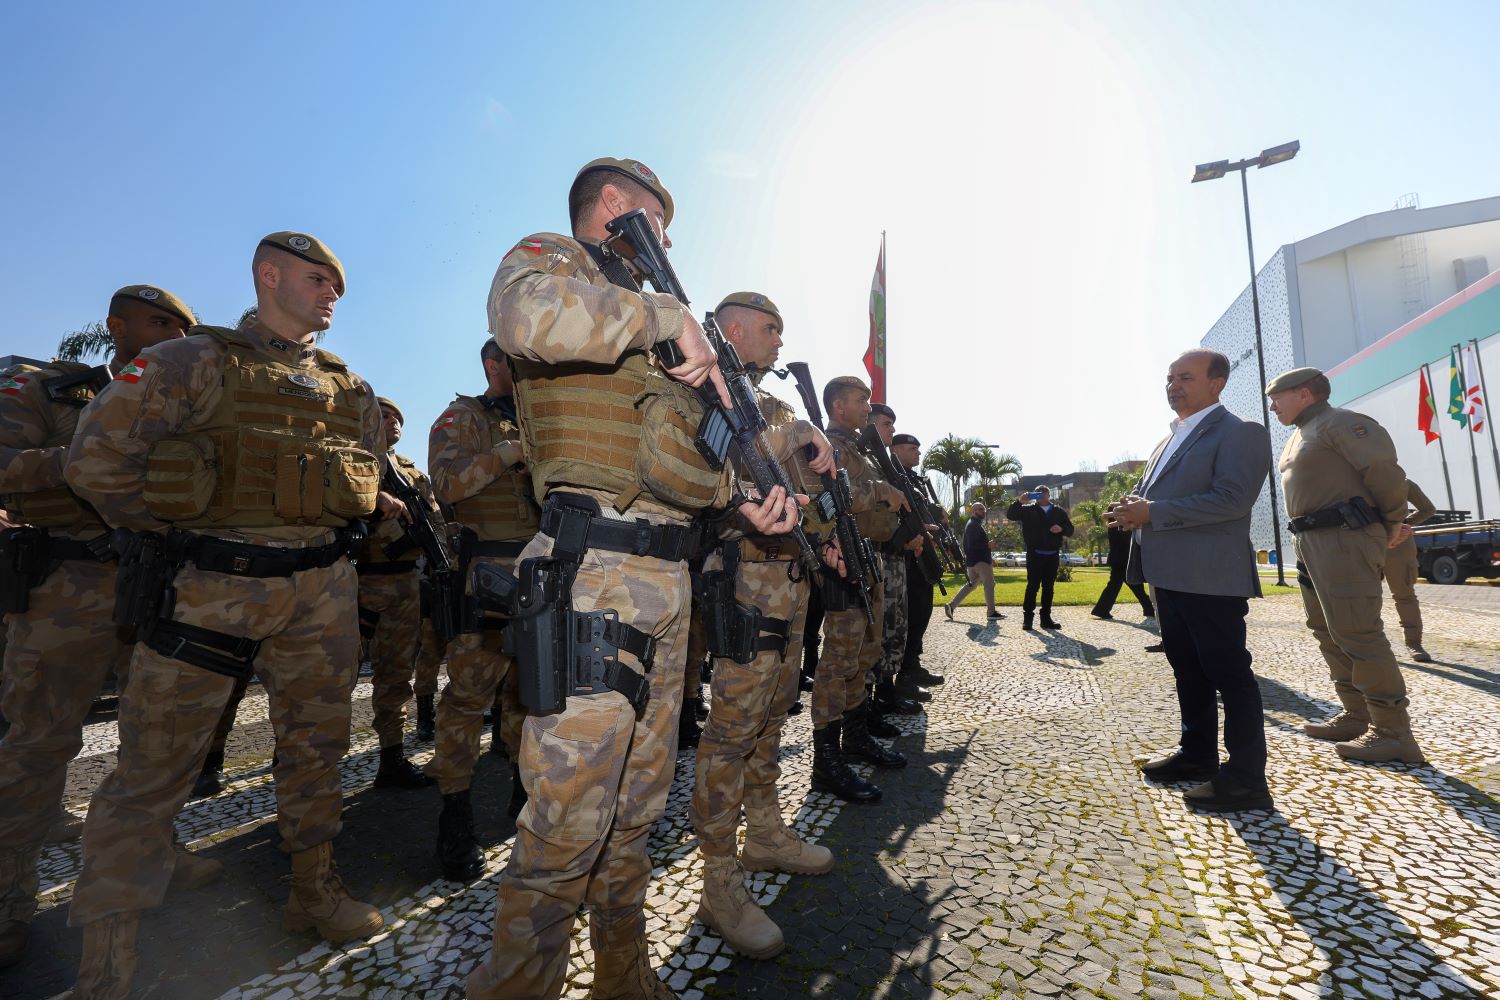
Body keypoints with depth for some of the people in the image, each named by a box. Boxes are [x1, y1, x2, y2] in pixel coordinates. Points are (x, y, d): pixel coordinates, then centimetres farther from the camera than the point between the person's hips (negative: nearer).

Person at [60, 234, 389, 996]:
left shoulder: (350, 389, 12)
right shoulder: (199, 361, -2)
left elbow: (367, 479, 19)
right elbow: (99, 456, -8)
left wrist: (321, 534, 12)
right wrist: (165, 534, -2)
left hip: (321, 591, 4)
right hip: (210, 589, -4)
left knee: (316, 748, 13)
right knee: (154, 768, 4)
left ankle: (314, 890, 31)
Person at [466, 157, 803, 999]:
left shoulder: (647, 323, 28)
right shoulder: (548, 257, 5)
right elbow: (530, 313, -23)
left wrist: (741, 501, 10)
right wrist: (669, 315, -11)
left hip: (668, 578, 9)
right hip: (596, 573, -8)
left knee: (639, 804, 17)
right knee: (571, 814, -3)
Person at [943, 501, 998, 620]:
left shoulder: (973, 524, 20)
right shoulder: (974, 525, -14)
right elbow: (973, 545, -24)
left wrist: (989, 557, 23)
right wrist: (988, 545, -19)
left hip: (972, 561, 10)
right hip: (980, 560, -10)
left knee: (971, 584, 13)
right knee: (989, 584, -2)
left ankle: (951, 605, 7)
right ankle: (991, 612, 4)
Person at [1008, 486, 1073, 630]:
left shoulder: (1059, 512, 11)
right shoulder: (1028, 510, 4)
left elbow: (1070, 530, 11)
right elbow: (1010, 515, -7)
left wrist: (1062, 529, -11)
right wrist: (1019, 501, -19)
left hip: (1052, 555, 3)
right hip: (1034, 554, -3)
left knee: (1048, 587, 7)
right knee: (1033, 586, -5)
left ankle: (1046, 618, 14)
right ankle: (1027, 617, 0)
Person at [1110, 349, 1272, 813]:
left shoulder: (1239, 432, -8)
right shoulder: (1169, 440, 20)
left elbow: (1232, 499, -20)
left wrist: (1152, 512, -21)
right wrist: (1133, 509, 1)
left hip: (1210, 578, -9)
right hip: (1169, 575, 9)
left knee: (1229, 673, -1)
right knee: (1187, 669, 17)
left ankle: (1245, 779, 10)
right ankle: (1197, 754, 31)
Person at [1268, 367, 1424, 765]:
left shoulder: (1340, 423, -9)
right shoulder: (1299, 436, 20)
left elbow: (1385, 471, -15)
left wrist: (1393, 522, -2)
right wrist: (1384, 523, 16)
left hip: (1345, 538, -10)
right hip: (1313, 542, 10)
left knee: (1356, 632, -10)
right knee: (1327, 631, 13)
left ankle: (1393, 733, -2)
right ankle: (1357, 717, 21)